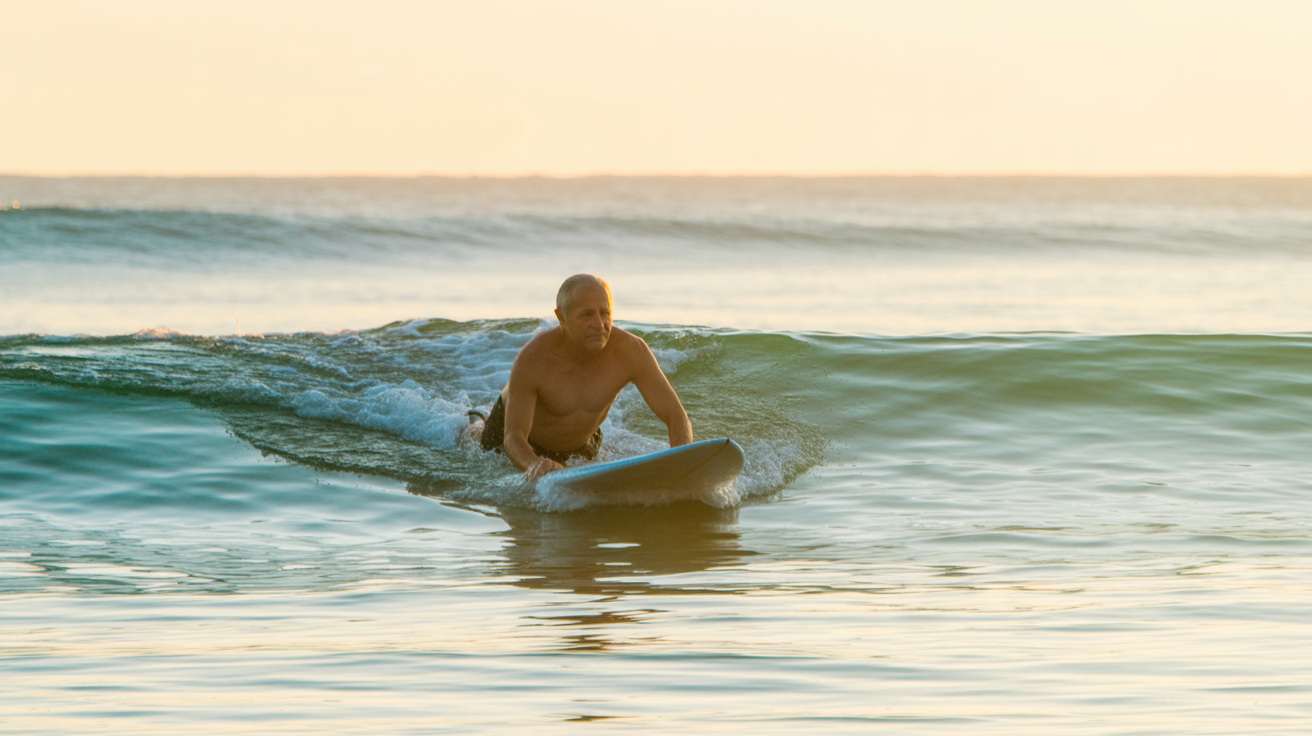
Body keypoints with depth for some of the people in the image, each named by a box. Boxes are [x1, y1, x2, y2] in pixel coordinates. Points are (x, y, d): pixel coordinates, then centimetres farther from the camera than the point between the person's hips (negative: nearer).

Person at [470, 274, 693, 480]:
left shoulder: (630, 351, -35)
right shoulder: (532, 360, -41)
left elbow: (677, 417, -31)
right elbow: (513, 438, -40)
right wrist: (534, 465, -64)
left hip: (581, 444, 3)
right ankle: (474, 435, 48)